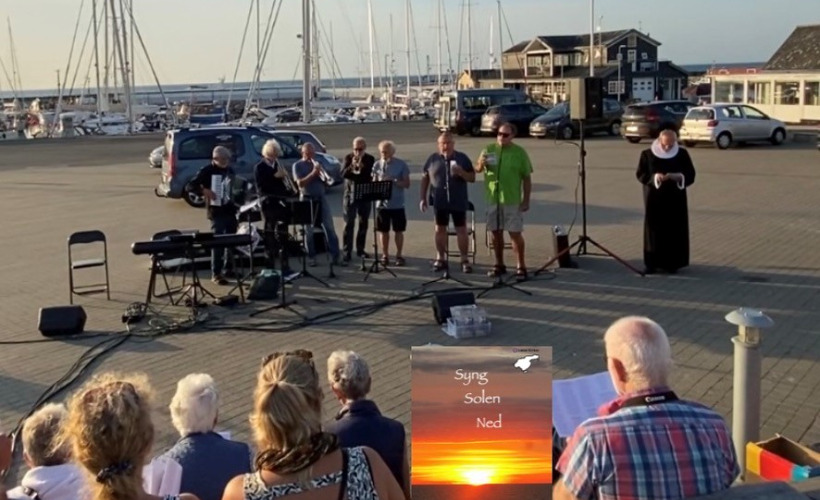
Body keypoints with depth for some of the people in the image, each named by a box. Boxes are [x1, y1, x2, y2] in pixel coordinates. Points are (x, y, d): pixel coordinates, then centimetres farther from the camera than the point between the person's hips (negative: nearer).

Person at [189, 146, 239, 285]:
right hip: (217, 211, -7)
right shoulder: (207, 170, -7)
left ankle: (229, 268, 26)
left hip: (231, 210, 7)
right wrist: (205, 191, -28)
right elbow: (193, 184, -13)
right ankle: (216, 274, -5)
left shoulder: (230, 170, 12)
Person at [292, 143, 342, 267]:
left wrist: (320, 172, -9)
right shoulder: (297, 165, 0)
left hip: (321, 197, 4)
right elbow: (300, 183, -12)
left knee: (329, 227, 0)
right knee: (309, 230, 3)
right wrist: (313, 173, -18)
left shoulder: (317, 163, 13)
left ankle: (335, 255, 2)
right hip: (307, 199, -4)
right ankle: (311, 257, 11)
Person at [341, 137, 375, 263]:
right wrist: (352, 165, -26)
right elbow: (343, 174, -11)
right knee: (349, 224, -6)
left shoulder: (370, 159, 1)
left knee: (363, 224, 8)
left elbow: (370, 176, -8)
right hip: (350, 194, -2)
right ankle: (347, 252, -6)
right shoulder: (348, 157, 0)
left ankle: (360, 249, 20)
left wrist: (361, 167, -20)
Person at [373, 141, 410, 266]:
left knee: (398, 231, 6)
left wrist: (393, 181, -20)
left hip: (397, 204, -2)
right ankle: (385, 255, 17)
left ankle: (399, 255, 17)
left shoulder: (401, 164, -4)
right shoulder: (377, 165, 3)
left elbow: (407, 184, -5)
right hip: (382, 203, 2)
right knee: (383, 231, 7)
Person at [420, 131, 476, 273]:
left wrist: (461, 173, -20)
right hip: (439, 201, 1)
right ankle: (440, 258, 18)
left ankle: (465, 260, 9)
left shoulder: (462, 158, 0)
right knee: (440, 229, 9)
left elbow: (472, 178, 0)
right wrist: (423, 198, 5)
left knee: (461, 230, 2)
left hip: (458, 201, -1)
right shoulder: (433, 159, 4)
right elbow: (425, 178, 8)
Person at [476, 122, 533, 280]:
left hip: (512, 201, -3)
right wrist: (481, 164, -23)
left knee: (515, 233, -1)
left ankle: (521, 267, 6)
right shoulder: (489, 150, 5)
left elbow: (527, 178, -2)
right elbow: (478, 169, 1)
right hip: (493, 199, 3)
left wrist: (526, 200, -6)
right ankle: (499, 265, 23)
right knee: (496, 233, 11)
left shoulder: (519, 152, -3)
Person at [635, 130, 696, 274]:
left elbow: (690, 175, 2)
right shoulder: (647, 154, 0)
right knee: (654, 230, -1)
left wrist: (677, 177, -18)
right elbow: (640, 175, -1)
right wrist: (655, 177, -20)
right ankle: (652, 263, 5)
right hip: (654, 199, -1)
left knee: (675, 231, 1)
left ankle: (672, 263, 10)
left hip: (675, 199, 1)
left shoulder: (682, 154, 2)